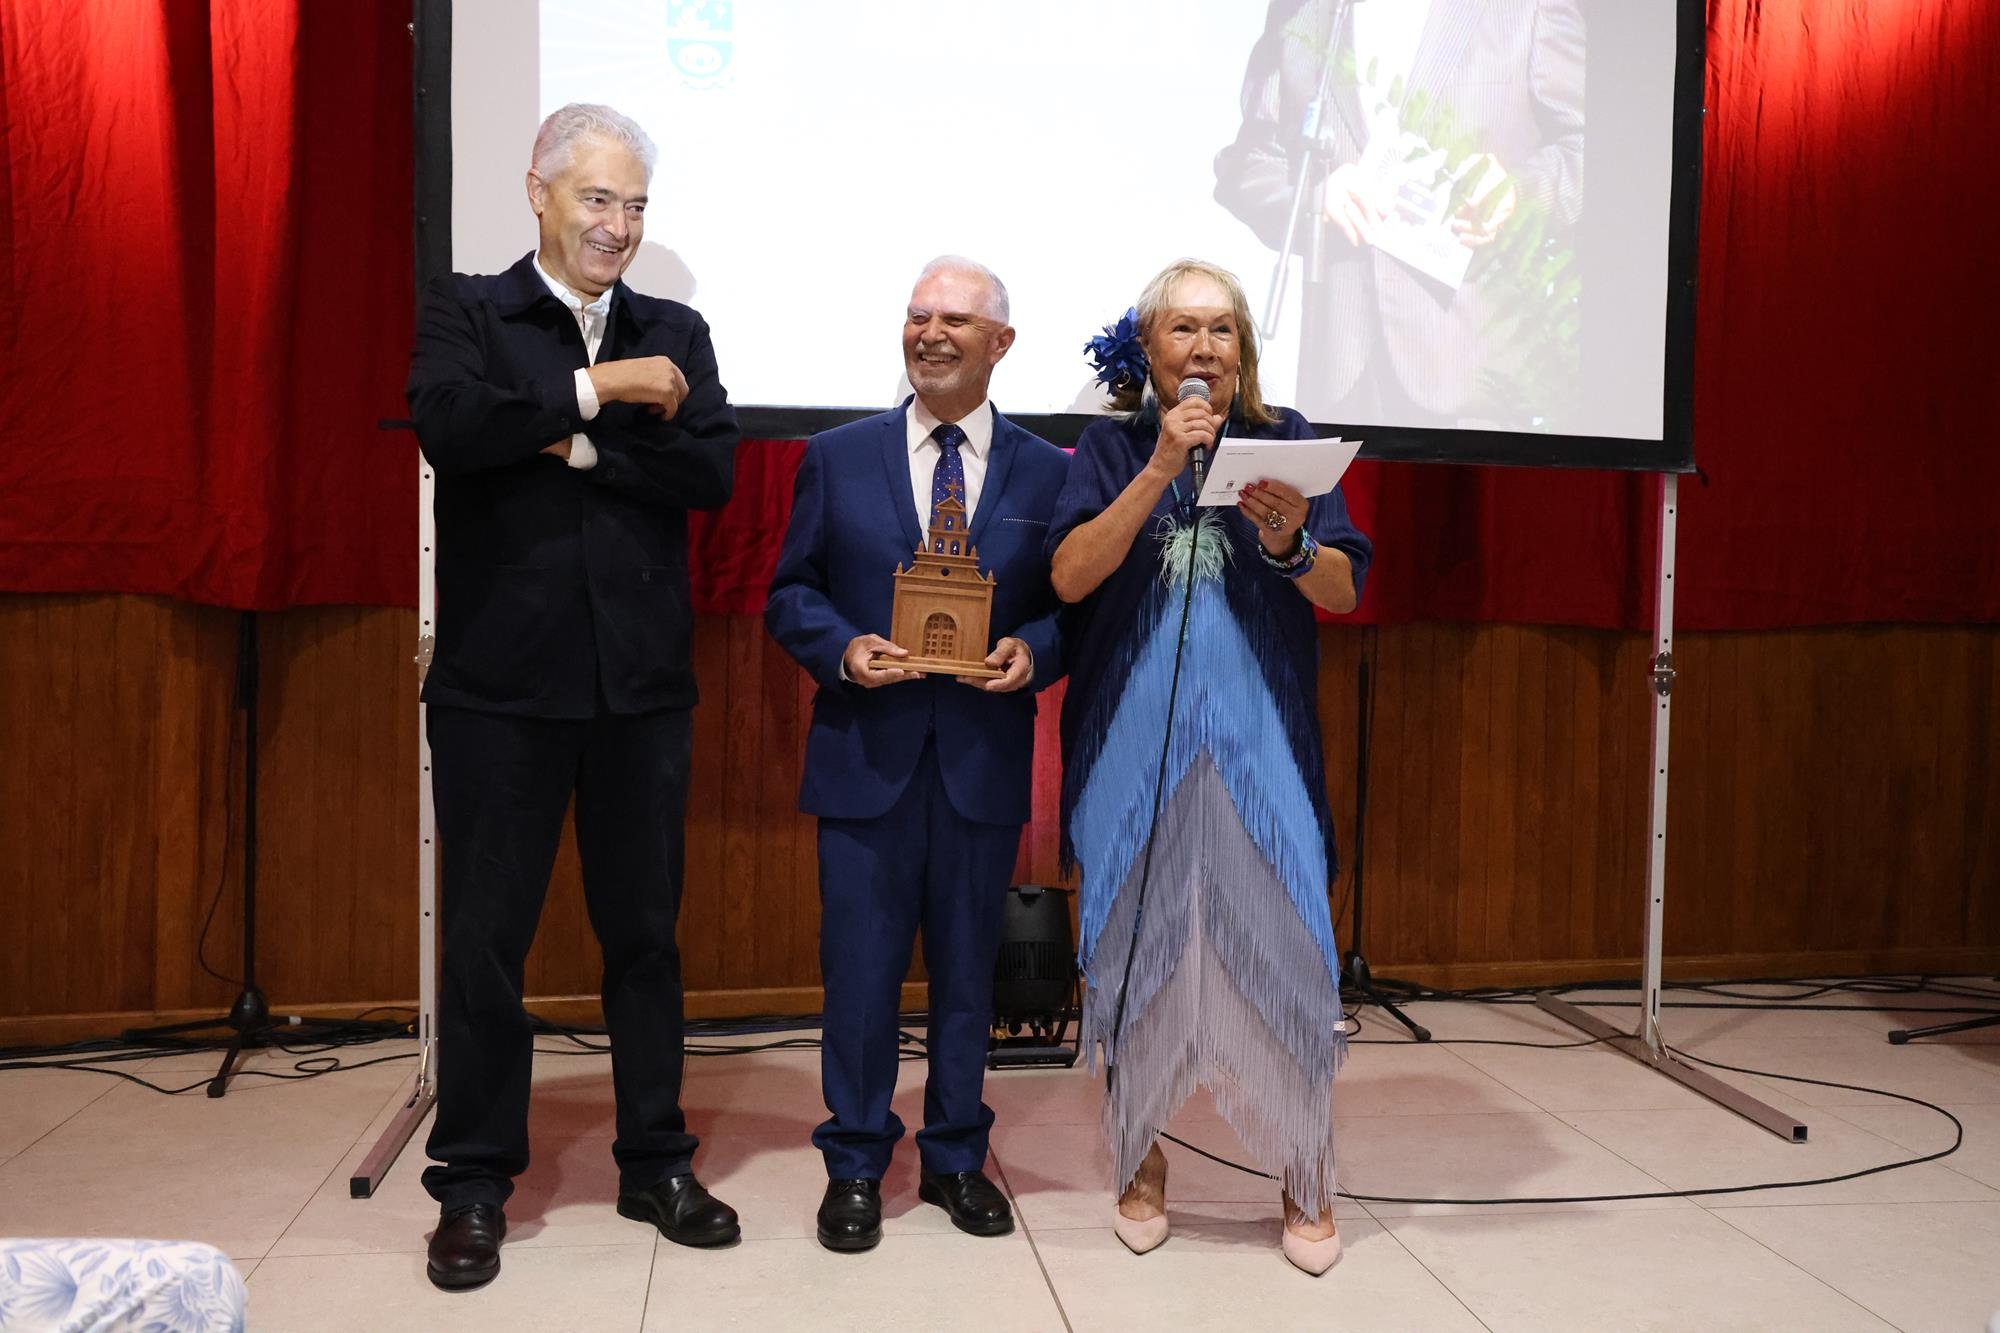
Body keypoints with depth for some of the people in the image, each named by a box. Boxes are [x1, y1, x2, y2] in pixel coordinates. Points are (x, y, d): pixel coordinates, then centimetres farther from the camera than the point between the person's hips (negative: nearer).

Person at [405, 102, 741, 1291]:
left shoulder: (677, 333, 11)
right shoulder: (466, 312, 3)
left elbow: (714, 470, -4)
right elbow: (449, 426, -17)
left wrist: (581, 446, -12)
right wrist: (598, 387, -15)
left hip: (643, 687, 3)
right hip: (501, 683, -2)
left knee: (646, 931, 11)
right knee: (486, 939, 5)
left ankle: (658, 1163, 25)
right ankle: (476, 1183, 21)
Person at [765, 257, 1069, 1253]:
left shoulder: (1046, 472, 6)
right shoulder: (837, 459, 6)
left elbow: (1073, 606, 7)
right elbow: (790, 595, 6)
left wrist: (1033, 654, -14)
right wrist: (843, 648, -13)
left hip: (985, 757, 1)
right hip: (867, 753, 0)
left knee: (968, 967, 12)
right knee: (860, 967, 4)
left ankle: (956, 1158, 29)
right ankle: (854, 1165, 21)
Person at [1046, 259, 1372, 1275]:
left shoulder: (1283, 439, 7)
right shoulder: (1111, 448, 6)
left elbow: (1347, 591, 3)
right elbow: (1070, 576, -9)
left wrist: (1288, 543, -18)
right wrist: (1160, 470, -16)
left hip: (1256, 743, 0)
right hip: (1134, 743, 0)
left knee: (1280, 947, -2)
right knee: (1137, 944, 7)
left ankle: (1306, 1176, 15)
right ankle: (1139, 1155, 25)